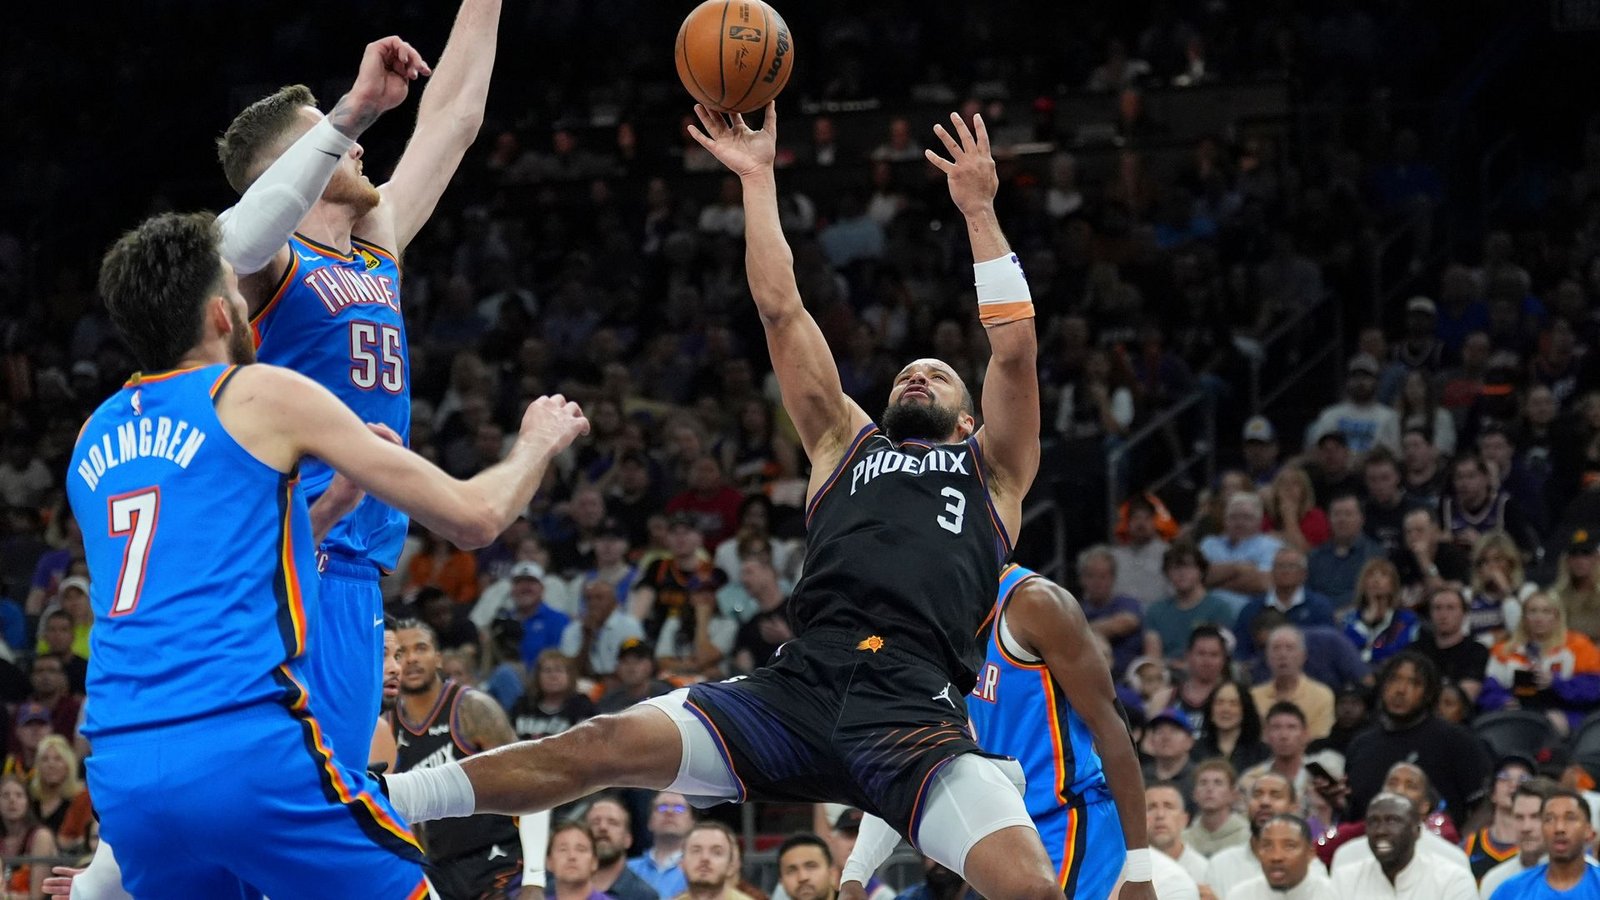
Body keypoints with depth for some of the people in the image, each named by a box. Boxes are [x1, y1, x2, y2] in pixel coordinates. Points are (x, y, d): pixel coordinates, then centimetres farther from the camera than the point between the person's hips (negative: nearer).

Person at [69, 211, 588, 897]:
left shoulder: (95, 437, 21)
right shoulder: (264, 395, 3)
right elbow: (474, 517, 6)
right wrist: (538, 442, 26)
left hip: (120, 773, 6)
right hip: (247, 750, -6)